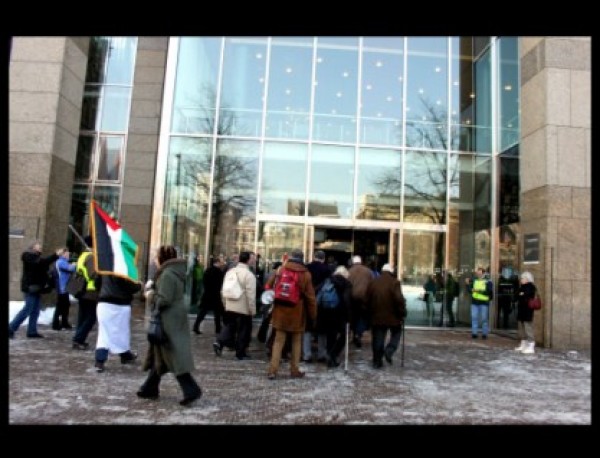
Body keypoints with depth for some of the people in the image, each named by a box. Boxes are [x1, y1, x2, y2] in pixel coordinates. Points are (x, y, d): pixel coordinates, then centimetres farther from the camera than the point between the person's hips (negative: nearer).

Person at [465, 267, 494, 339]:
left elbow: (489, 292, -13)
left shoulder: (488, 281, -2)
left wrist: (479, 291, -19)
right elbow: (469, 291, 11)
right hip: (474, 302, 4)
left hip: (484, 302, -4)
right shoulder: (474, 281, 11)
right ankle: (474, 333, 8)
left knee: (484, 318, 3)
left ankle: (484, 333, 12)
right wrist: (468, 284, -3)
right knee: (474, 318, 2)